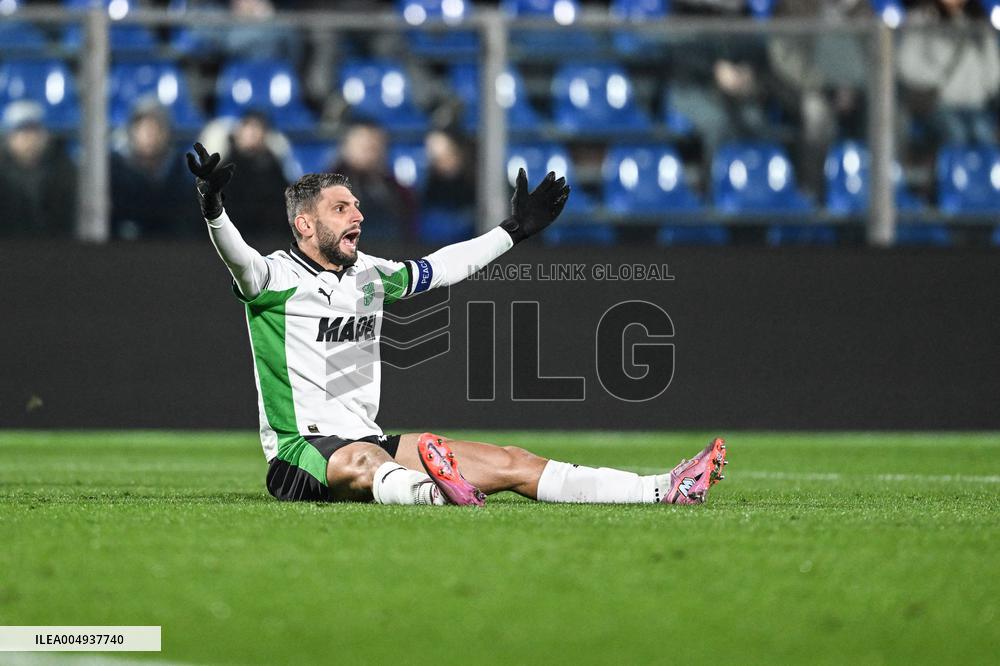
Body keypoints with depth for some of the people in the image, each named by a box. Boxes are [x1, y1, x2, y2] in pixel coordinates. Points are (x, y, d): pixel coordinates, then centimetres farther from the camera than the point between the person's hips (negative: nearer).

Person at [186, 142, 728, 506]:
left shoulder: (368, 274, 15)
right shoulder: (277, 277, -6)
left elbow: (439, 268, 29)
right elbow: (240, 261, -28)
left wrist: (513, 230, 34)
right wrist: (213, 210, -48)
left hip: (368, 439, 7)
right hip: (300, 450, -7)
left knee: (507, 463, -4)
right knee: (360, 462, -42)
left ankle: (663, 490, -12)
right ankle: (437, 493, -76)